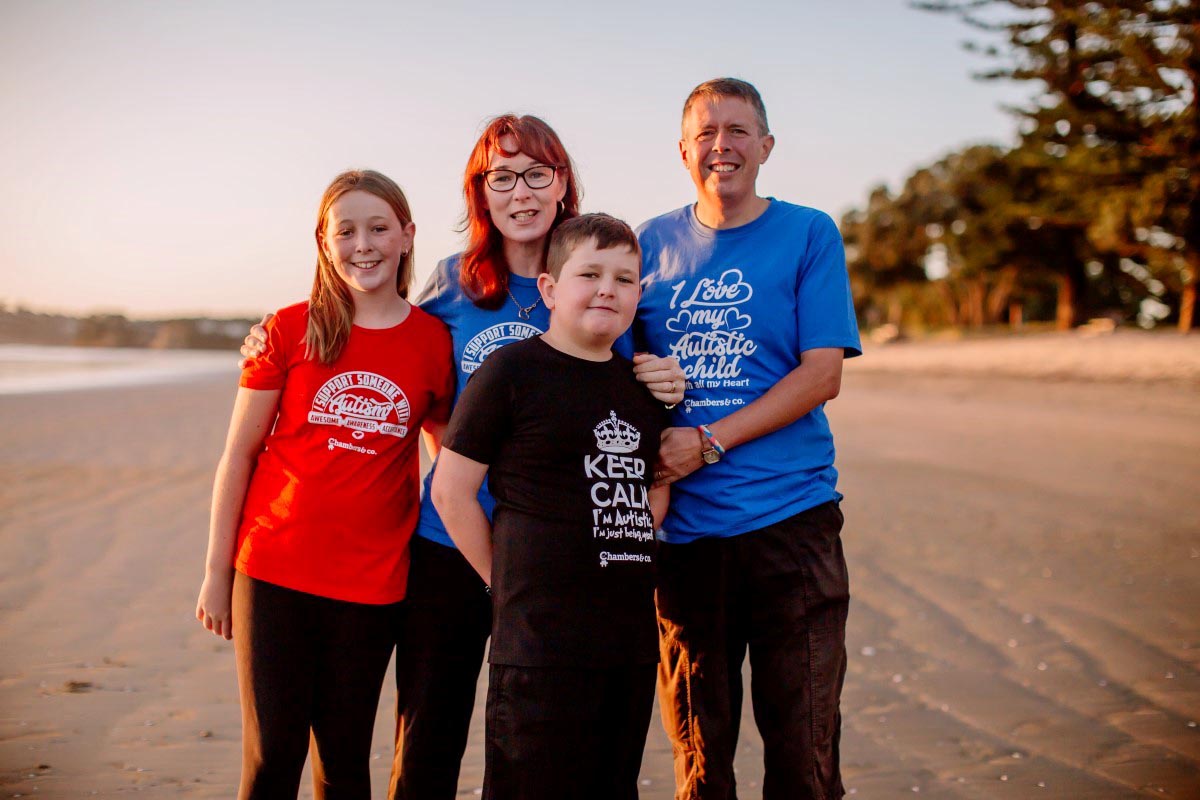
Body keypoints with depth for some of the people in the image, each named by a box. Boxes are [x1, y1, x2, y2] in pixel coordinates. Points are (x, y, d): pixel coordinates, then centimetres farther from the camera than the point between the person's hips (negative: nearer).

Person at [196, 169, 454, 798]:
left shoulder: (434, 341, 1)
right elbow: (239, 454, 3)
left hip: (371, 579, 1)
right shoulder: (291, 330, 0)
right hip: (274, 570, -1)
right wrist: (216, 571, 1)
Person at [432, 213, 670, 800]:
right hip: (542, 637, -6)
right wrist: (506, 580, -4)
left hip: (633, 635, 6)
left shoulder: (643, 383, 12)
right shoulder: (511, 371, -6)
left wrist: (629, 548, 11)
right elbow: (451, 490, -6)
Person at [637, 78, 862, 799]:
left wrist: (710, 442, -13)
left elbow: (822, 375, -6)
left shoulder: (809, 234, 2)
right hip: (684, 525, 2)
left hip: (790, 518, -2)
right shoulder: (653, 243, 10)